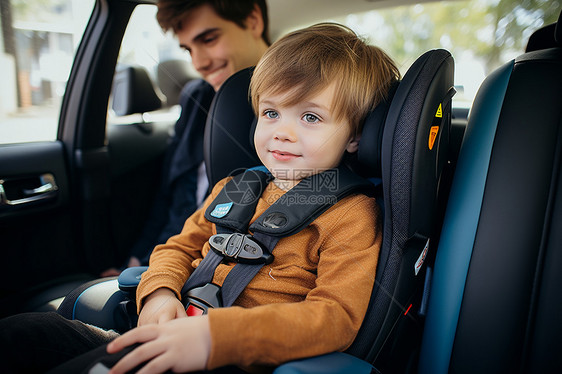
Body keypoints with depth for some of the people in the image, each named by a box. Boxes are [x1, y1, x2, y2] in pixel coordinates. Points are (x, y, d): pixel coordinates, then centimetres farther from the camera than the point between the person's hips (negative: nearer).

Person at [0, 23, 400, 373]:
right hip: (175, 333, 6)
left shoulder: (351, 215, -8)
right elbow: (180, 247, 20)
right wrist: (160, 292, -4)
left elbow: (335, 316, -19)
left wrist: (215, 335, -30)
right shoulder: (232, 189, 13)